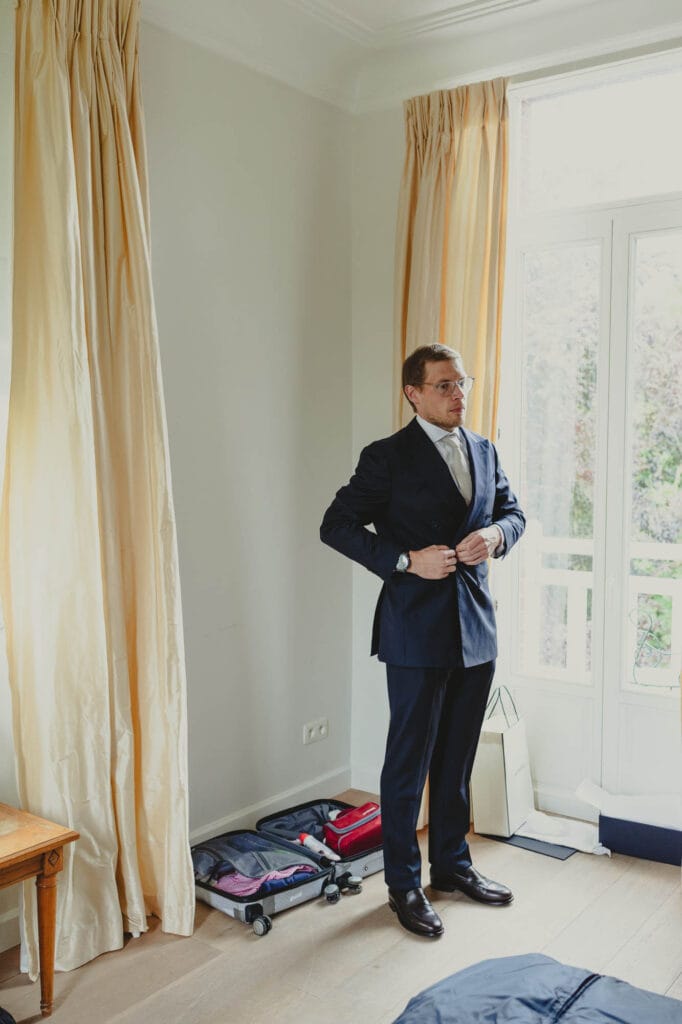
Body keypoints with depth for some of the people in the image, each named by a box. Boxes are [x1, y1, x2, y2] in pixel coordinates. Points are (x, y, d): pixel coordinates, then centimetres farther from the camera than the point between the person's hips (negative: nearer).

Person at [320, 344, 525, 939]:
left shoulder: (484, 451, 11)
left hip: (476, 628, 6)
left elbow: (513, 511, 19)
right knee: (408, 764, 5)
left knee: (457, 760, 18)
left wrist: (496, 535, -5)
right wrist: (407, 560, -18)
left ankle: (453, 864, 35)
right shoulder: (388, 457, -7)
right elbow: (337, 526, -9)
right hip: (418, 632, -6)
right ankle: (404, 884, 20)